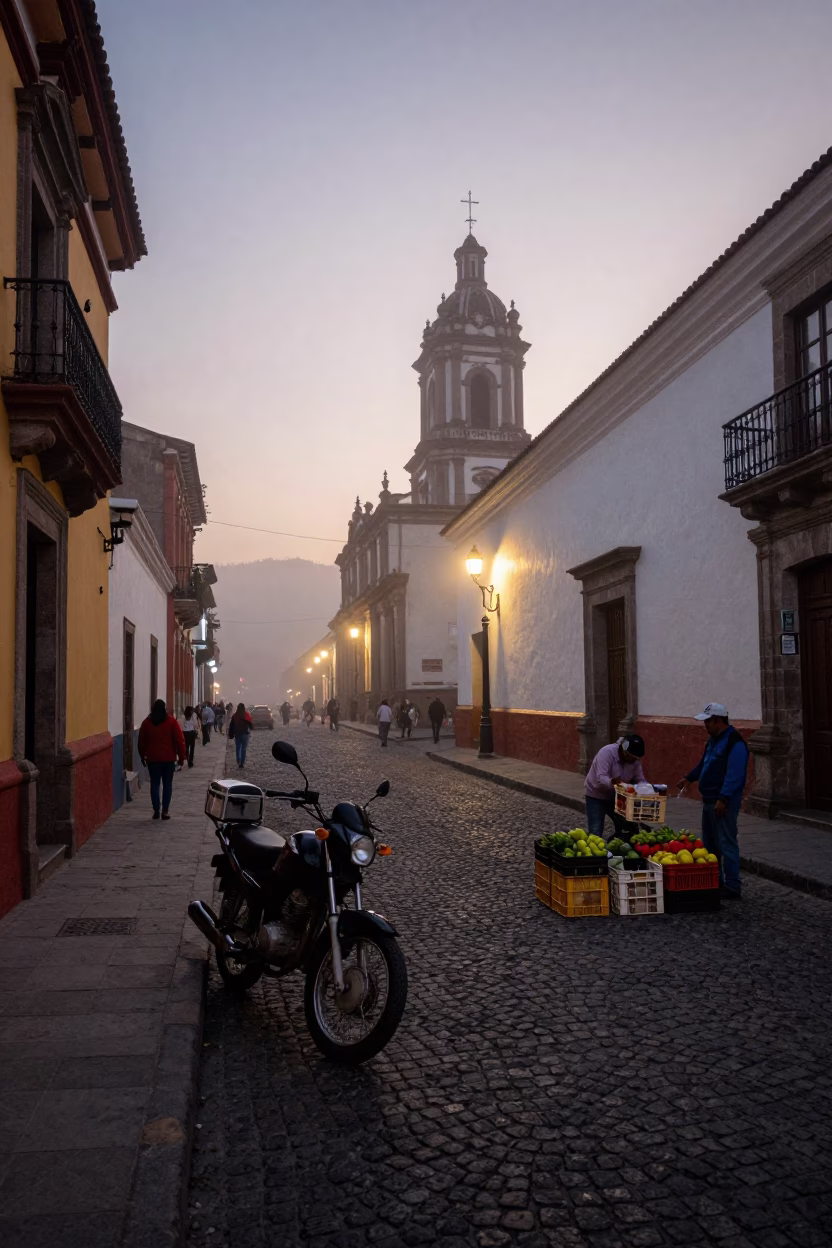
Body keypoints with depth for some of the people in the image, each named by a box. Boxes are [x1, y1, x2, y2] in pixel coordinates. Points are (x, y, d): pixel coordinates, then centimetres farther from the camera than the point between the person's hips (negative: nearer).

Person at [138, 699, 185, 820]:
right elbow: (179, 740, -6)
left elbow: (141, 741, 8)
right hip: (168, 758, -1)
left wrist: (142, 756, 19)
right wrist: (181, 756, 1)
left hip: (152, 758, 2)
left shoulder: (146, 722, 3)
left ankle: (156, 811, 4)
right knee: (167, 784, 6)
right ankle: (165, 811, 2)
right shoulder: (171, 721, -4)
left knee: (154, 784, 8)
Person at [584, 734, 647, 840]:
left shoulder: (635, 759, -9)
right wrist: (612, 782, -59)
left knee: (629, 829, 6)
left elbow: (640, 779, -6)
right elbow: (600, 778, -38)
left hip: (616, 796, 6)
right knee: (595, 833, -10)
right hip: (596, 796, -6)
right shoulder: (607, 753, -28)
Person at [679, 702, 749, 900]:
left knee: (727, 843, -7)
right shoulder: (713, 740, 14)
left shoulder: (735, 743, -17)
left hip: (723, 803, -10)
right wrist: (689, 778, 27)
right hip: (709, 800, 10)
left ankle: (733, 887, -2)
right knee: (709, 843, 16)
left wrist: (723, 799, -27)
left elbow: (734, 775, -23)